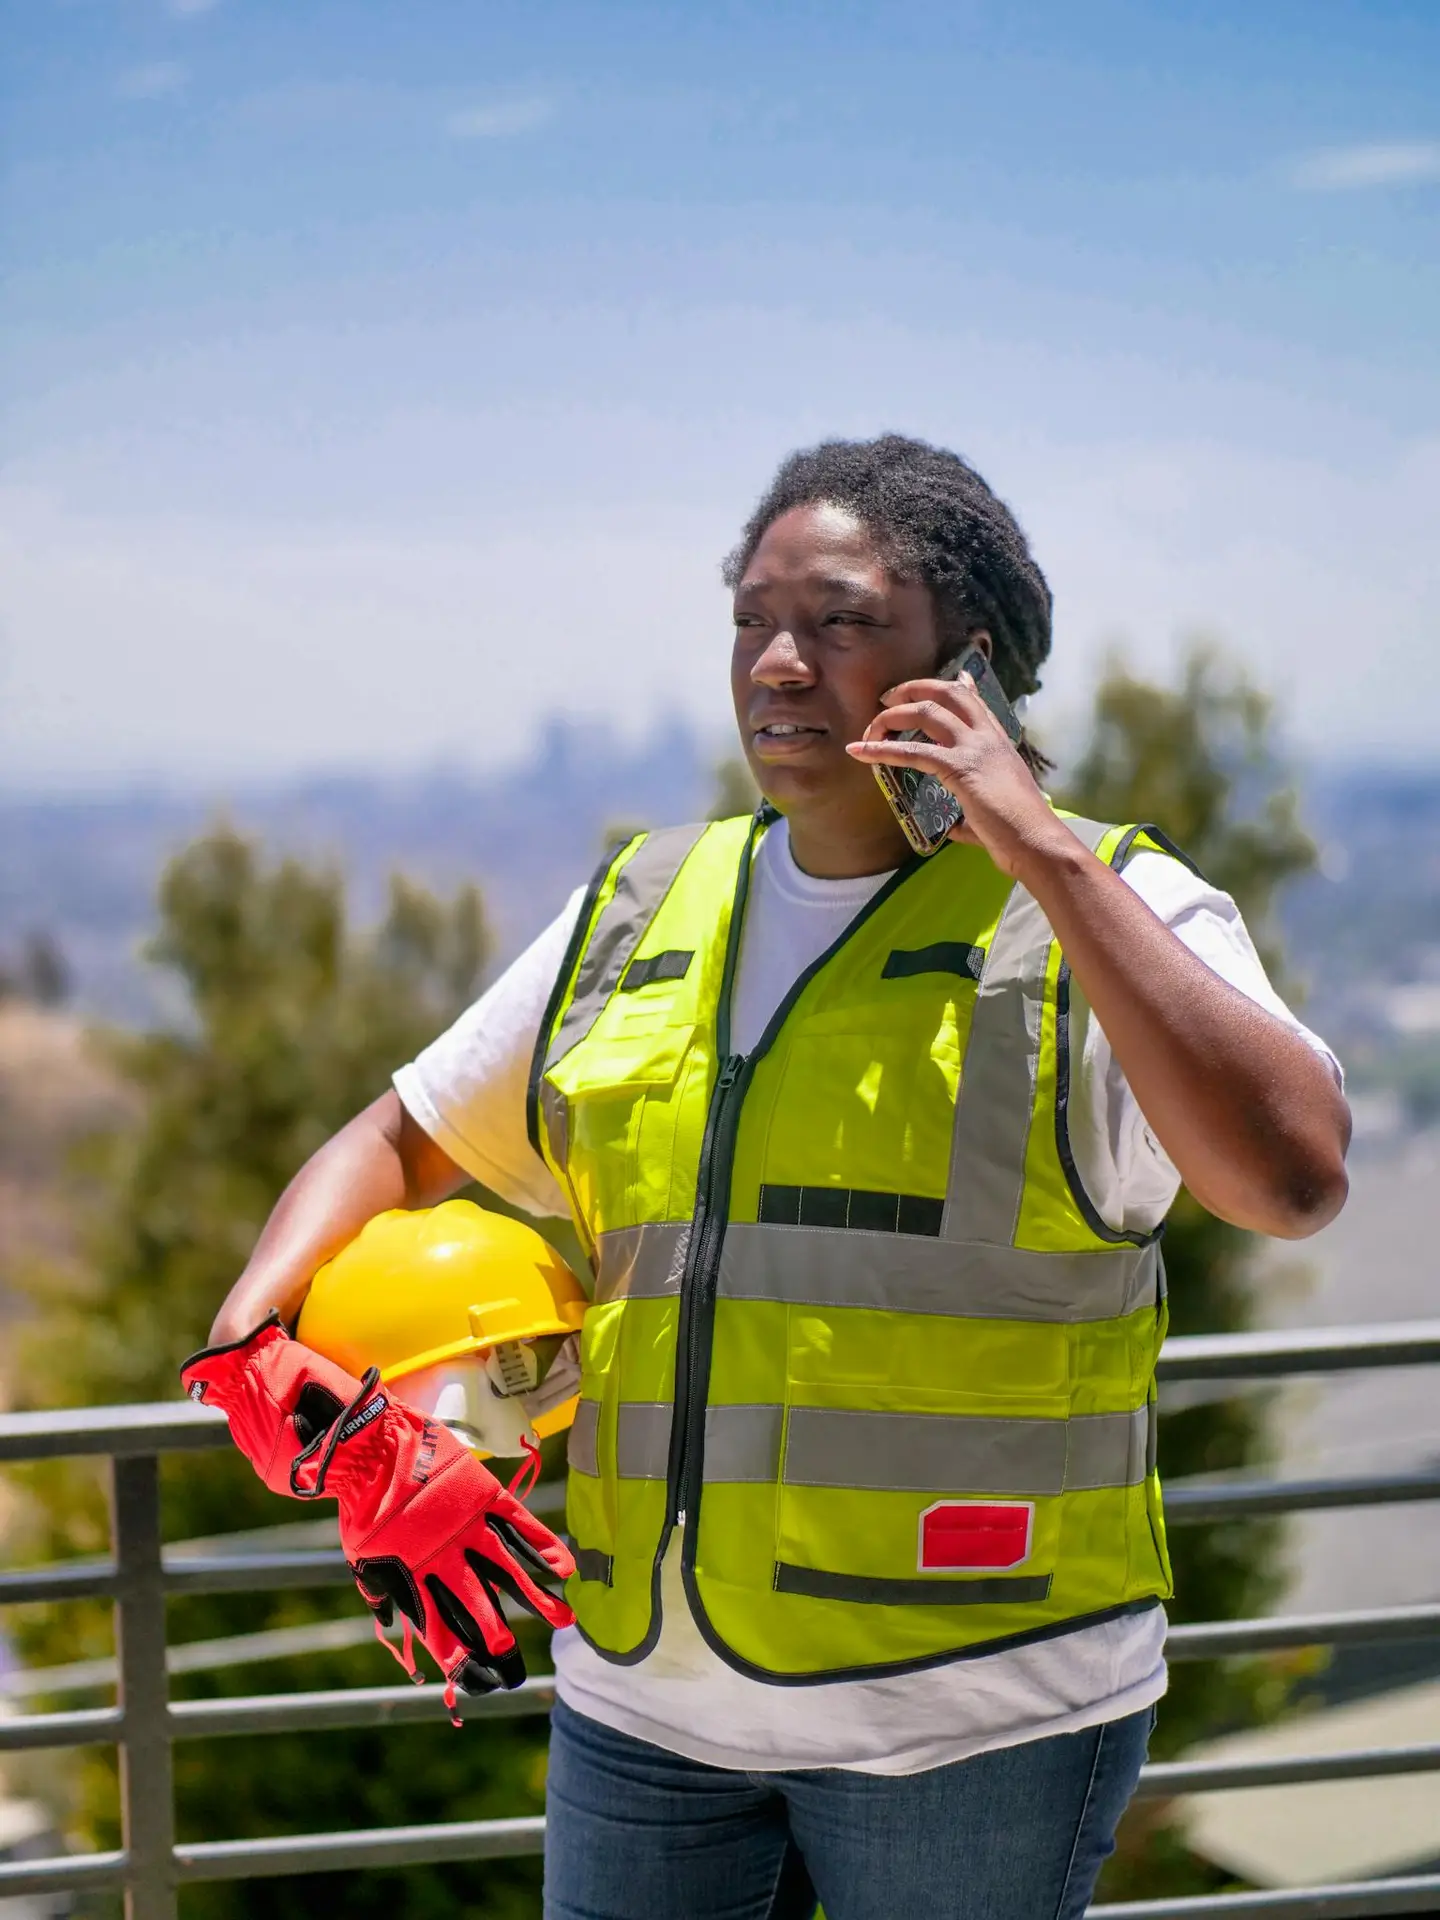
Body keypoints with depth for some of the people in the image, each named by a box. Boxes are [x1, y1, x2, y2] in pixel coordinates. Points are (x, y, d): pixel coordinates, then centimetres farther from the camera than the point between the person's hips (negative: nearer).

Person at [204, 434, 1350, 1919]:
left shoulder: (1105, 908, -4)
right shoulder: (640, 916, 10)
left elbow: (1294, 1180, -22)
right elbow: (397, 1143, 19)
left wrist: (1050, 859, -19)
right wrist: (256, 1319, -1)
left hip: (973, 1704, -4)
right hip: (646, 1681, 4)